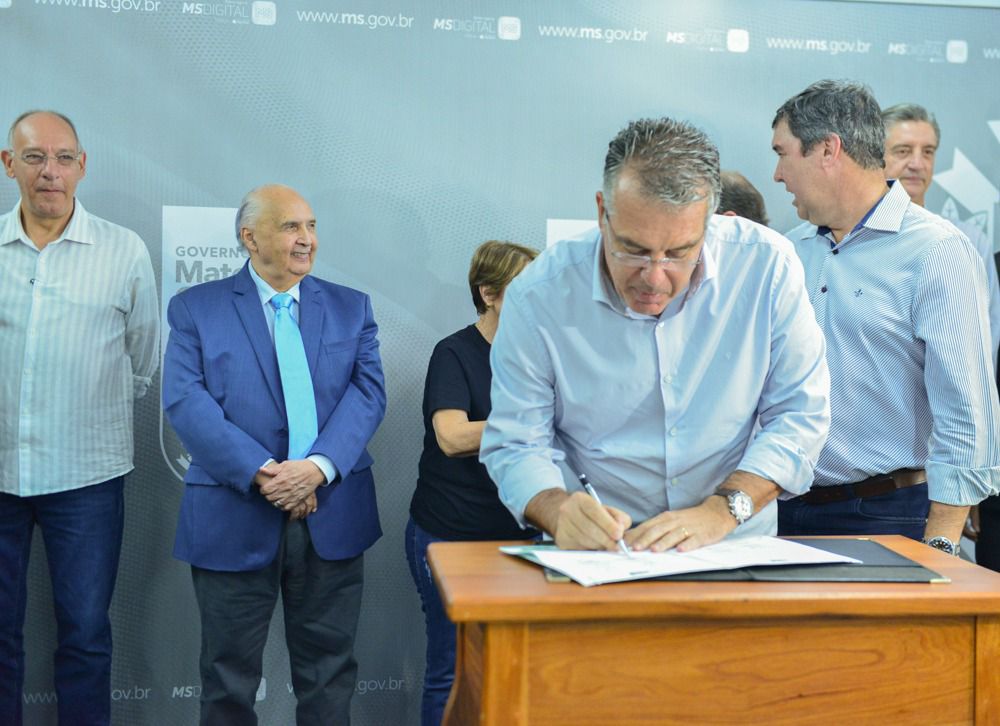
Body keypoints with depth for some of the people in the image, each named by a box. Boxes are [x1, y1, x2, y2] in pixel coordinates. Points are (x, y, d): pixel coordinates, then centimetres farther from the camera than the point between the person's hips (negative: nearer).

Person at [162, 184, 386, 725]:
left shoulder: (352, 308, 9)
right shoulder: (195, 309, 2)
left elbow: (368, 392, -2)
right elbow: (185, 401, -9)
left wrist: (318, 467, -18)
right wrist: (261, 473, -19)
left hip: (333, 516, 2)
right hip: (234, 519, -2)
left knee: (329, 669, 11)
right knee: (229, 675, 10)